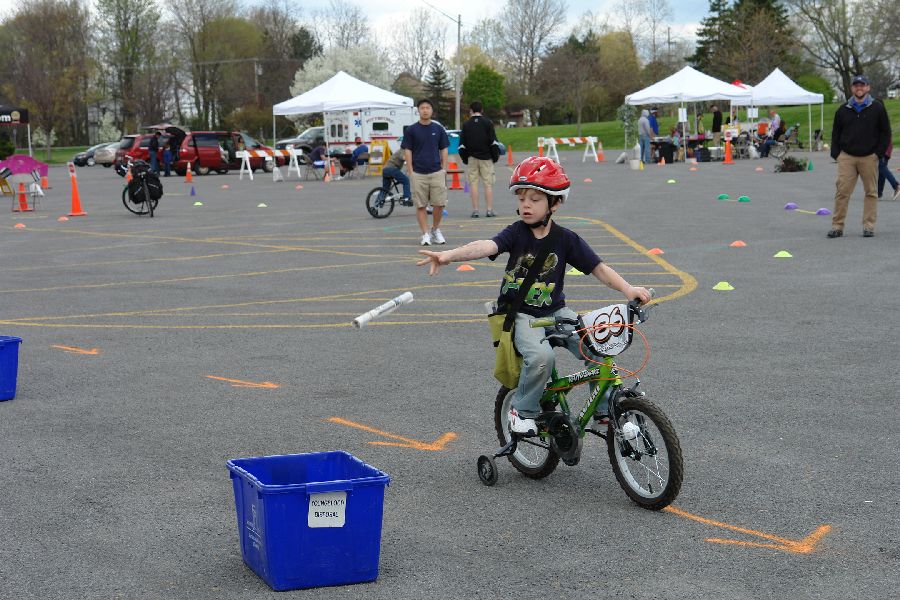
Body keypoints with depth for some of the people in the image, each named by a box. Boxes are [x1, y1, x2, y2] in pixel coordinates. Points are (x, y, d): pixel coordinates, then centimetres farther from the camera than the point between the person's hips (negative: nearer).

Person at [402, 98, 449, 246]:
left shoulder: (438, 129, 8)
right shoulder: (411, 130, 2)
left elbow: (444, 150, 11)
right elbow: (407, 151, 2)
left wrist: (444, 170, 3)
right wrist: (410, 172, -5)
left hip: (436, 172, 1)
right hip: (418, 173, -1)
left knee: (439, 203, -3)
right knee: (420, 205, 1)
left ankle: (436, 230, 16)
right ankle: (425, 234, 7)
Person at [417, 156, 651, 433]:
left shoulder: (566, 239, -2)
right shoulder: (517, 233, -8)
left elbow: (598, 268, -4)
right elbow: (486, 246, -25)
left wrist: (628, 289, -20)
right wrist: (449, 255, -44)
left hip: (555, 311, 2)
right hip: (521, 314, -2)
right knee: (541, 356, -30)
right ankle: (523, 410, -6)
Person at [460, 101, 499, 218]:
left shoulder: (466, 124, 4)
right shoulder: (487, 123, 1)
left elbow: (462, 144, 3)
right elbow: (493, 142, -3)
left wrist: (465, 158, 11)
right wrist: (495, 156, 5)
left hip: (472, 158, 1)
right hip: (486, 157, -1)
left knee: (473, 183, 3)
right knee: (488, 184, 1)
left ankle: (475, 210, 0)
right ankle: (489, 210, -4)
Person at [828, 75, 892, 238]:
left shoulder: (877, 108, 3)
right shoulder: (843, 110, 9)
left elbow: (886, 132, 4)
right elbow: (835, 133, 14)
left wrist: (879, 153, -4)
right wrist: (836, 154, 4)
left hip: (869, 158, -1)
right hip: (846, 157, 1)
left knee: (871, 192, 3)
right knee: (842, 192, -6)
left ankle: (869, 226, 9)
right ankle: (837, 226, -3)